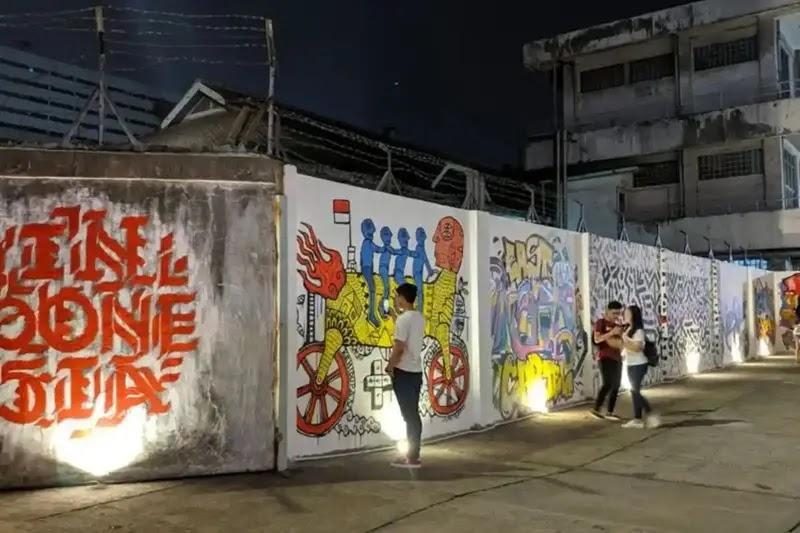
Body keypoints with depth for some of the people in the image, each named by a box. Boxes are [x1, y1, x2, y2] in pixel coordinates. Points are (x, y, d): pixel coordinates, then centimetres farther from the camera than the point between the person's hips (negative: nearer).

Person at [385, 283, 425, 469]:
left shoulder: (403, 319, -17)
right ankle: (413, 454, 17)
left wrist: (389, 367, -6)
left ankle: (412, 458, 1)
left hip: (403, 372, -8)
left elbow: (399, 348, -20)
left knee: (408, 415, -4)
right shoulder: (419, 318, 10)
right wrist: (394, 315, 32)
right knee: (413, 414, 12)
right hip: (416, 371, 8)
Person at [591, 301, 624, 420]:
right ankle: (596, 410, -5)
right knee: (608, 384, -14)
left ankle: (609, 412, 10)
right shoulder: (601, 323, -2)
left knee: (616, 386, 4)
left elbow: (620, 341, 22)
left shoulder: (617, 325, 17)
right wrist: (612, 332, -23)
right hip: (605, 358, -7)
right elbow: (597, 339, -16)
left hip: (617, 358, 7)